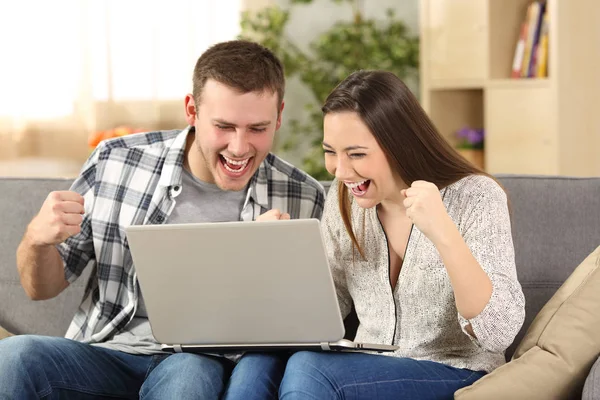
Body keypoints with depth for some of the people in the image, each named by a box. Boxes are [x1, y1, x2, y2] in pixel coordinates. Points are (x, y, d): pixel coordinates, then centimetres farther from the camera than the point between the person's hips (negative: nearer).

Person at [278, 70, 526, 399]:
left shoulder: (475, 198, -13)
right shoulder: (343, 199, 1)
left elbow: (499, 334, -22)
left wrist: (443, 233, -34)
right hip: (367, 373, 5)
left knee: (308, 370, -28)